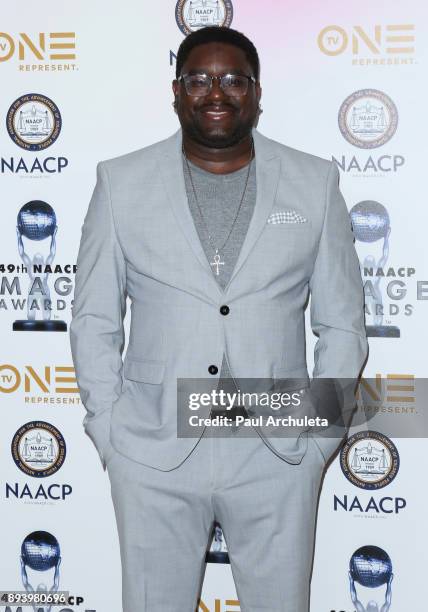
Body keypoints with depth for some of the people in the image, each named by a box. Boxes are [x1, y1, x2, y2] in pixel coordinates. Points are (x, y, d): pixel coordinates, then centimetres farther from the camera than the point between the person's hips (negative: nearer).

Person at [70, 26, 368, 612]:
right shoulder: (122, 182, 1)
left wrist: (319, 438, 0)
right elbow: (95, 321, 5)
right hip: (153, 452, 0)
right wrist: (110, 433, 0)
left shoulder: (314, 182, 2)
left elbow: (342, 326, 5)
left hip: (277, 452, 1)